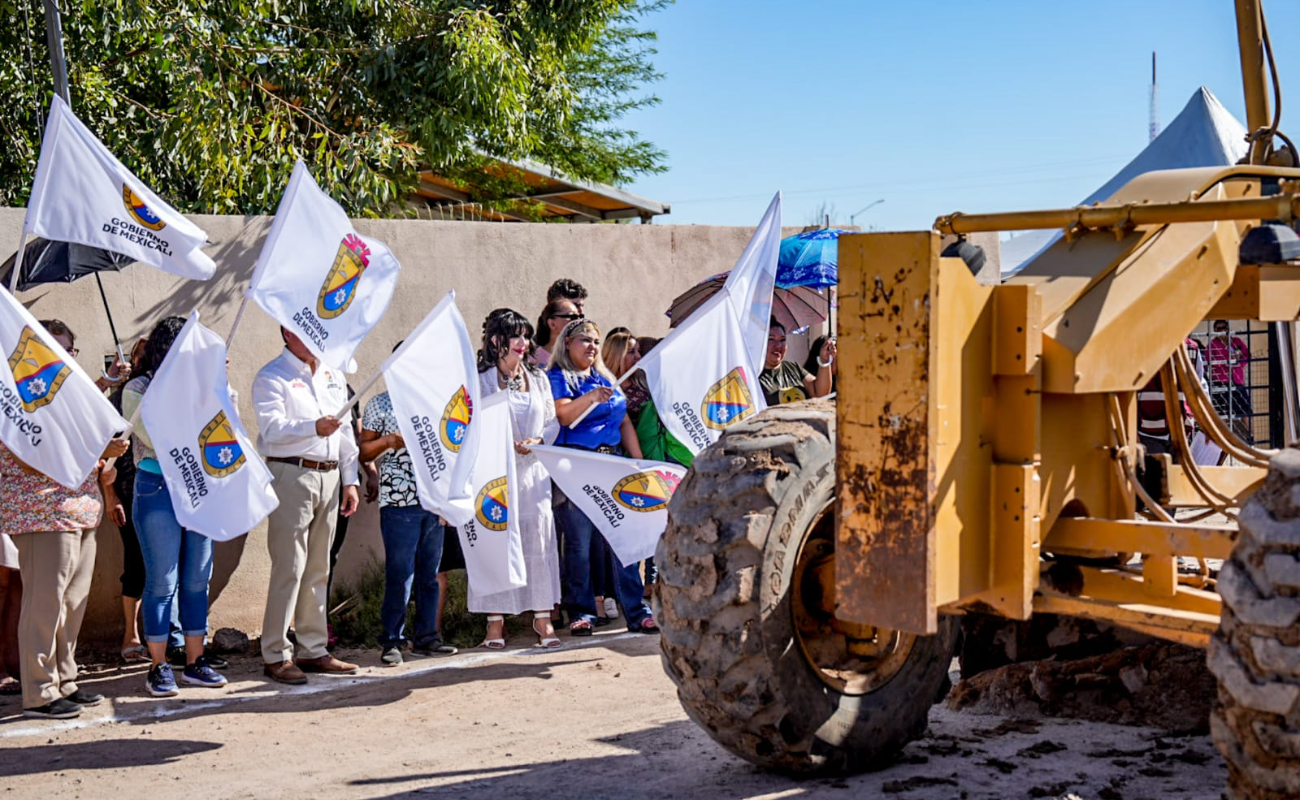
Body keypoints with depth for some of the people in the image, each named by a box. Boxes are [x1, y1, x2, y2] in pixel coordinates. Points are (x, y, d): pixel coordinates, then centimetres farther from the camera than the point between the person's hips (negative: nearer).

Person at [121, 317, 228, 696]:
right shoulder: (138, 389, -1)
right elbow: (156, 439, -11)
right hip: (158, 490, -5)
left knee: (197, 580, 7)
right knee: (162, 582, -2)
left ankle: (194, 661, 14)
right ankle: (158, 666, 5)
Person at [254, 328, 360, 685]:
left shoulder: (333, 377, 19)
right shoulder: (271, 378, -4)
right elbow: (272, 428, -18)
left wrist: (349, 480, 14)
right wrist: (313, 427, -34)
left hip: (329, 476, 7)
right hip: (291, 476, -7)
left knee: (318, 569, 10)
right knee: (289, 568, -8)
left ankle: (314, 650, 17)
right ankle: (276, 655, -3)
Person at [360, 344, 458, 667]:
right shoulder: (380, 404, 2)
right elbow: (363, 452, 2)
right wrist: (391, 440, -13)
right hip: (398, 502, -5)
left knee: (430, 573, 9)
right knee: (399, 574, -6)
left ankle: (426, 637, 17)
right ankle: (391, 642, 2)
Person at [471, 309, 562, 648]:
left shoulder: (538, 378, 14)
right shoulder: (480, 381, 1)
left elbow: (553, 421, 14)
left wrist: (537, 441, -5)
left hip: (533, 470, 3)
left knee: (538, 536, -2)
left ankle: (542, 616, 5)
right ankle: (495, 620, 2)